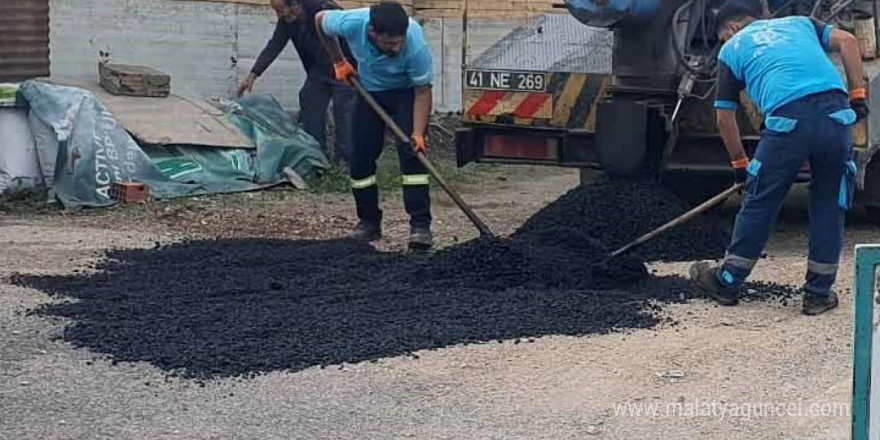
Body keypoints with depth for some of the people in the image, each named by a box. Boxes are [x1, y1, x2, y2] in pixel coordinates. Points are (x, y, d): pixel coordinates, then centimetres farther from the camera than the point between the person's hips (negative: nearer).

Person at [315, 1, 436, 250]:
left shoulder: (416, 46, -38)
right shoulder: (351, 24, -33)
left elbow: (423, 91, -24)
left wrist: (418, 134, -32)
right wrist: (339, 62, -3)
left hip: (406, 92, -3)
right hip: (369, 91, 3)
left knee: (412, 155, -19)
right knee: (360, 157, -1)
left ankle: (420, 225, -17)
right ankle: (369, 222, 14)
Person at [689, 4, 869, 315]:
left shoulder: (731, 49, 24)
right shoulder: (799, 22, 31)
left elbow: (725, 117, 22)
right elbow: (846, 41, 13)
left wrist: (740, 164, 33)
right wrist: (857, 95, 13)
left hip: (788, 118, -2)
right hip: (836, 112, 3)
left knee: (760, 205, 11)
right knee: (829, 207, 15)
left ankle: (727, 282, 24)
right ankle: (819, 294, 20)